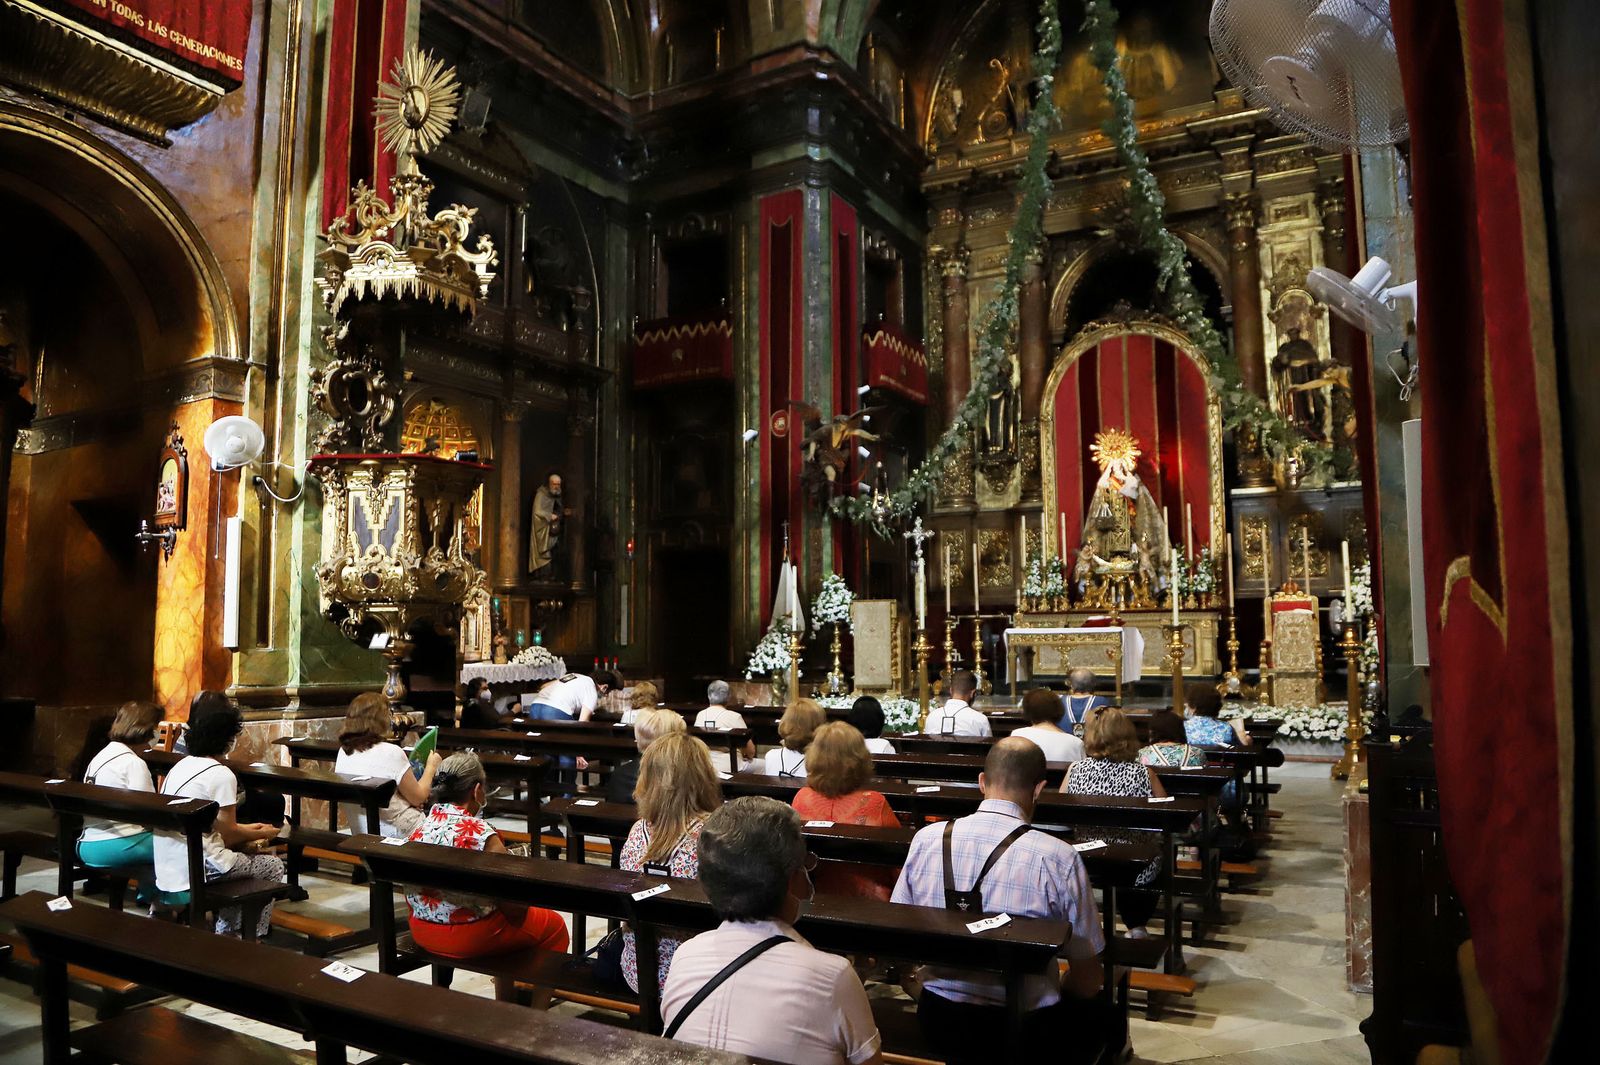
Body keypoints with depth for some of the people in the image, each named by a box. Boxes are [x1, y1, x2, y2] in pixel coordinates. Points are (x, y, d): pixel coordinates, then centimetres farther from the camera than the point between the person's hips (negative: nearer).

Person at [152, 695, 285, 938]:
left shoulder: (181, 766, 10)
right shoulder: (221, 774, -16)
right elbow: (228, 835, -10)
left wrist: (246, 830, 21)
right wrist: (262, 834, 7)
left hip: (167, 869, 8)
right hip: (197, 869, -8)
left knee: (241, 858, 28)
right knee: (273, 867, 10)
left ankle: (225, 932, 26)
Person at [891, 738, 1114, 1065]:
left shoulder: (925, 839, -8)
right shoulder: (1057, 857, -18)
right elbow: (1088, 976, -9)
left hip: (938, 1024, 3)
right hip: (1025, 1032, -3)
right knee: (1103, 1013, 26)